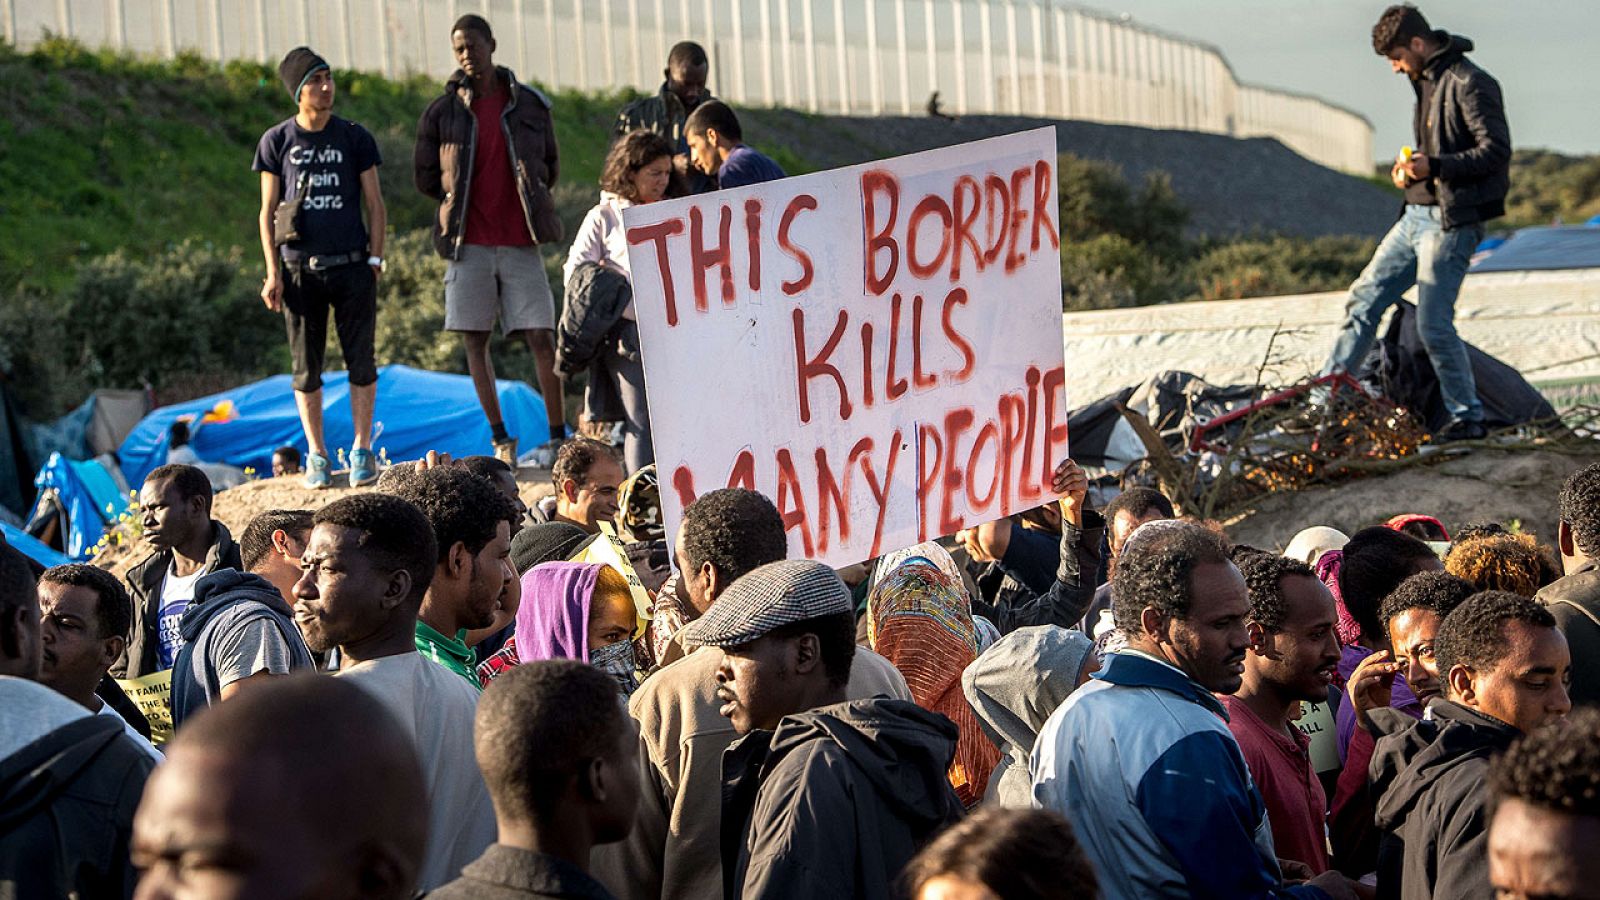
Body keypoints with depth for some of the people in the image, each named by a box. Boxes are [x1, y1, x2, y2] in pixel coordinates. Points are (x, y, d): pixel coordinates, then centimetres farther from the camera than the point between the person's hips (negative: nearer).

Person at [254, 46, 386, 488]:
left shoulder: (355, 137, 5)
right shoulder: (277, 141, 4)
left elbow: (375, 205, 9)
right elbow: (267, 211, 6)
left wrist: (375, 260, 0)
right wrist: (273, 273, 0)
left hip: (352, 267, 0)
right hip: (301, 269, 0)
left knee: (360, 362, 1)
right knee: (306, 367, 4)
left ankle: (362, 450, 11)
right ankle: (316, 455, 13)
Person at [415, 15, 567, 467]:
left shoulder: (529, 104, 6)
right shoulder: (441, 112, 4)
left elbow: (550, 165, 16)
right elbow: (426, 178, 12)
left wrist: (526, 195, 5)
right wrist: (461, 199, 4)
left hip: (520, 242, -1)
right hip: (469, 242, 1)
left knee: (541, 337, -5)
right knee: (475, 340, 3)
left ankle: (558, 434, 1)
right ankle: (500, 438, 11)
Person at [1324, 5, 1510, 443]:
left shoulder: (1469, 83, -13)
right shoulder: (1426, 82, 16)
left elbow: (1496, 151, -19)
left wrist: (1433, 166, -27)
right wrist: (1410, 166, 7)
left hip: (1452, 221, -10)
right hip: (1418, 214, 10)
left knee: (1433, 325, -7)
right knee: (1365, 297, 9)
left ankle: (1468, 418, 6)